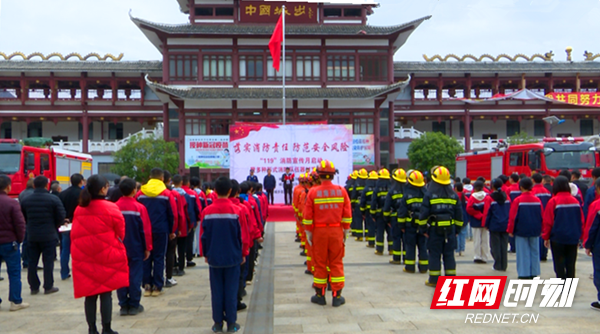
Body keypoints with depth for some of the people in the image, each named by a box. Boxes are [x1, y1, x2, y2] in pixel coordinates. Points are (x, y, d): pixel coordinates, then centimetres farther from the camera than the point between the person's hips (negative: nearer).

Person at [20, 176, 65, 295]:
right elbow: (61, 217, -10)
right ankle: (48, 286, 7)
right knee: (48, 261, 3)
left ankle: (34, 286, 16)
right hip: (49, 235, -4)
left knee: (32, 261, 11)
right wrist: (55, 226, 9)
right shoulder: (53, 199, -11)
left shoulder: (26, 200, 3)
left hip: (32, 236, 4)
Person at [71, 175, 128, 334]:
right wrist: (116, 246, 17)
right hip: (106, 257, -4)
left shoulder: (79, 209, 3)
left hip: (85, 258, 4)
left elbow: (74, 234, 8)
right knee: (106, 294, 4)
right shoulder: (111, 208, -10)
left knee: (90, 294, 10)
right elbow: (120, 232, -2)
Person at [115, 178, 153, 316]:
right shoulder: (140, 207, -10)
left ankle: (123, 305, 13)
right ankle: (134, 305, 9)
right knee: (135, 276, 4)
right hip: (136, 248, -2)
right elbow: (146, 229, -7)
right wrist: (147, 248, 2)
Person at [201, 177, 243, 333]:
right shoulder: (235, 211, -9)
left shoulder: (207, 212, -5)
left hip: (214, 257, 1)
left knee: (216, 291, 9)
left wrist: (206, 254, 13)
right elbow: (241, 235, -4)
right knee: (231, 290, 5)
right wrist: (242, 254, 6)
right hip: (232, 257, -1)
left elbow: (204, 236, 1)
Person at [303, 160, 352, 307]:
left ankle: (320, 295, 18)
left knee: (320, 263, 9)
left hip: (319, 232, -1)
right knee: (337, 263, 9)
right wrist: (345, 232, 10)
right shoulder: (341, 191, -3)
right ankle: (337, 296, 11)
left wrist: (308, 233, 5)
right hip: (336, 231, 1)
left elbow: (307, 217, -6)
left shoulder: (313, 192, -8)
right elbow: (347, 216, 0)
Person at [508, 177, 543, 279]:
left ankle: (524, 274, 5)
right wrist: (540, 230, 18)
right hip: (535, 231, 4)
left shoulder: (517, 201, -12)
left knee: (523, 252, 2)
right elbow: (541, 216, 7)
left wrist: (510, 230, 1)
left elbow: (513, 217, -9)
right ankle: (534, 273, 16)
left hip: (521, 231, -4)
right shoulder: (537, 200, 0)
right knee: (534, 251, 12)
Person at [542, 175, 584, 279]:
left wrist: (546, 237, 2)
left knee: (559, 264, 4)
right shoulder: (575, 201, 1)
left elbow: (548, 221, -8)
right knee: (571, 264, 10)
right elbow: (581, 220, 7)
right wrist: (579, 235, 18)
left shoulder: (553, 201, -11)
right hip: (573, 238, 4)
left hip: (558, 238, -4)